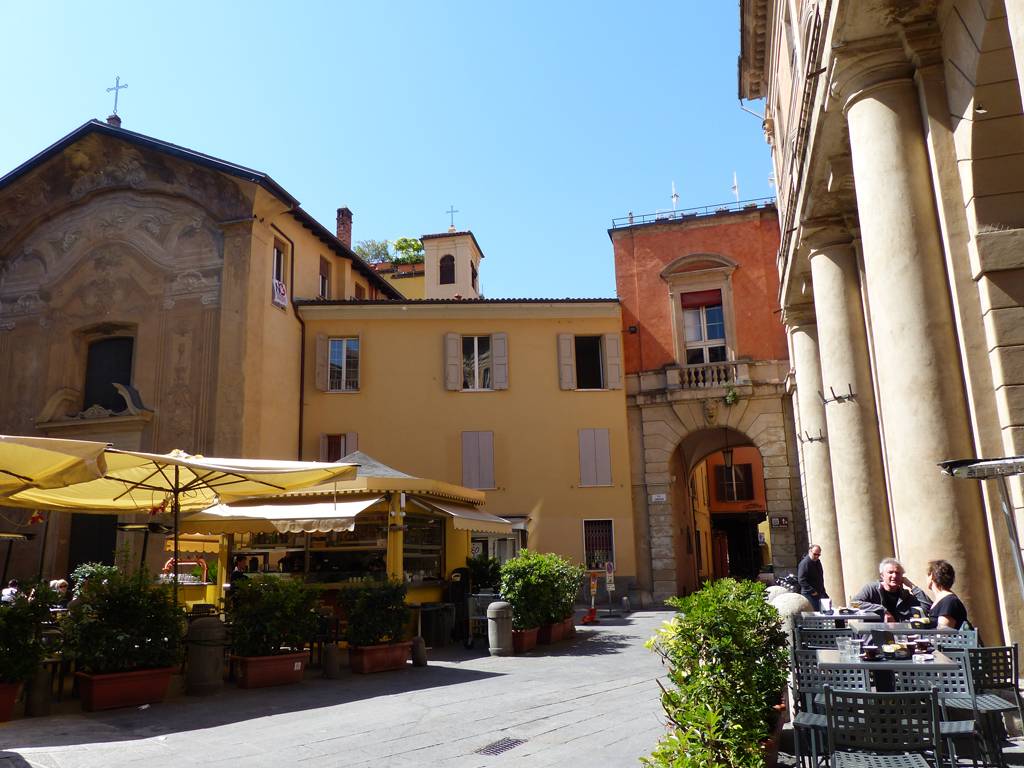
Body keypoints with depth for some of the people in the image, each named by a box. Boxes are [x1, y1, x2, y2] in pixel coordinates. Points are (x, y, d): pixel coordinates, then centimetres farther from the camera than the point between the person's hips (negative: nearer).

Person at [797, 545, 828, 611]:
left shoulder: (818, 562, 16)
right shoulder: (805, 563, -14)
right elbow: (801, 580, -20)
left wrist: (823, 592, 20)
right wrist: (812, 591, -21)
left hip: (819, 594, 9)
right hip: (810, 595, -9)